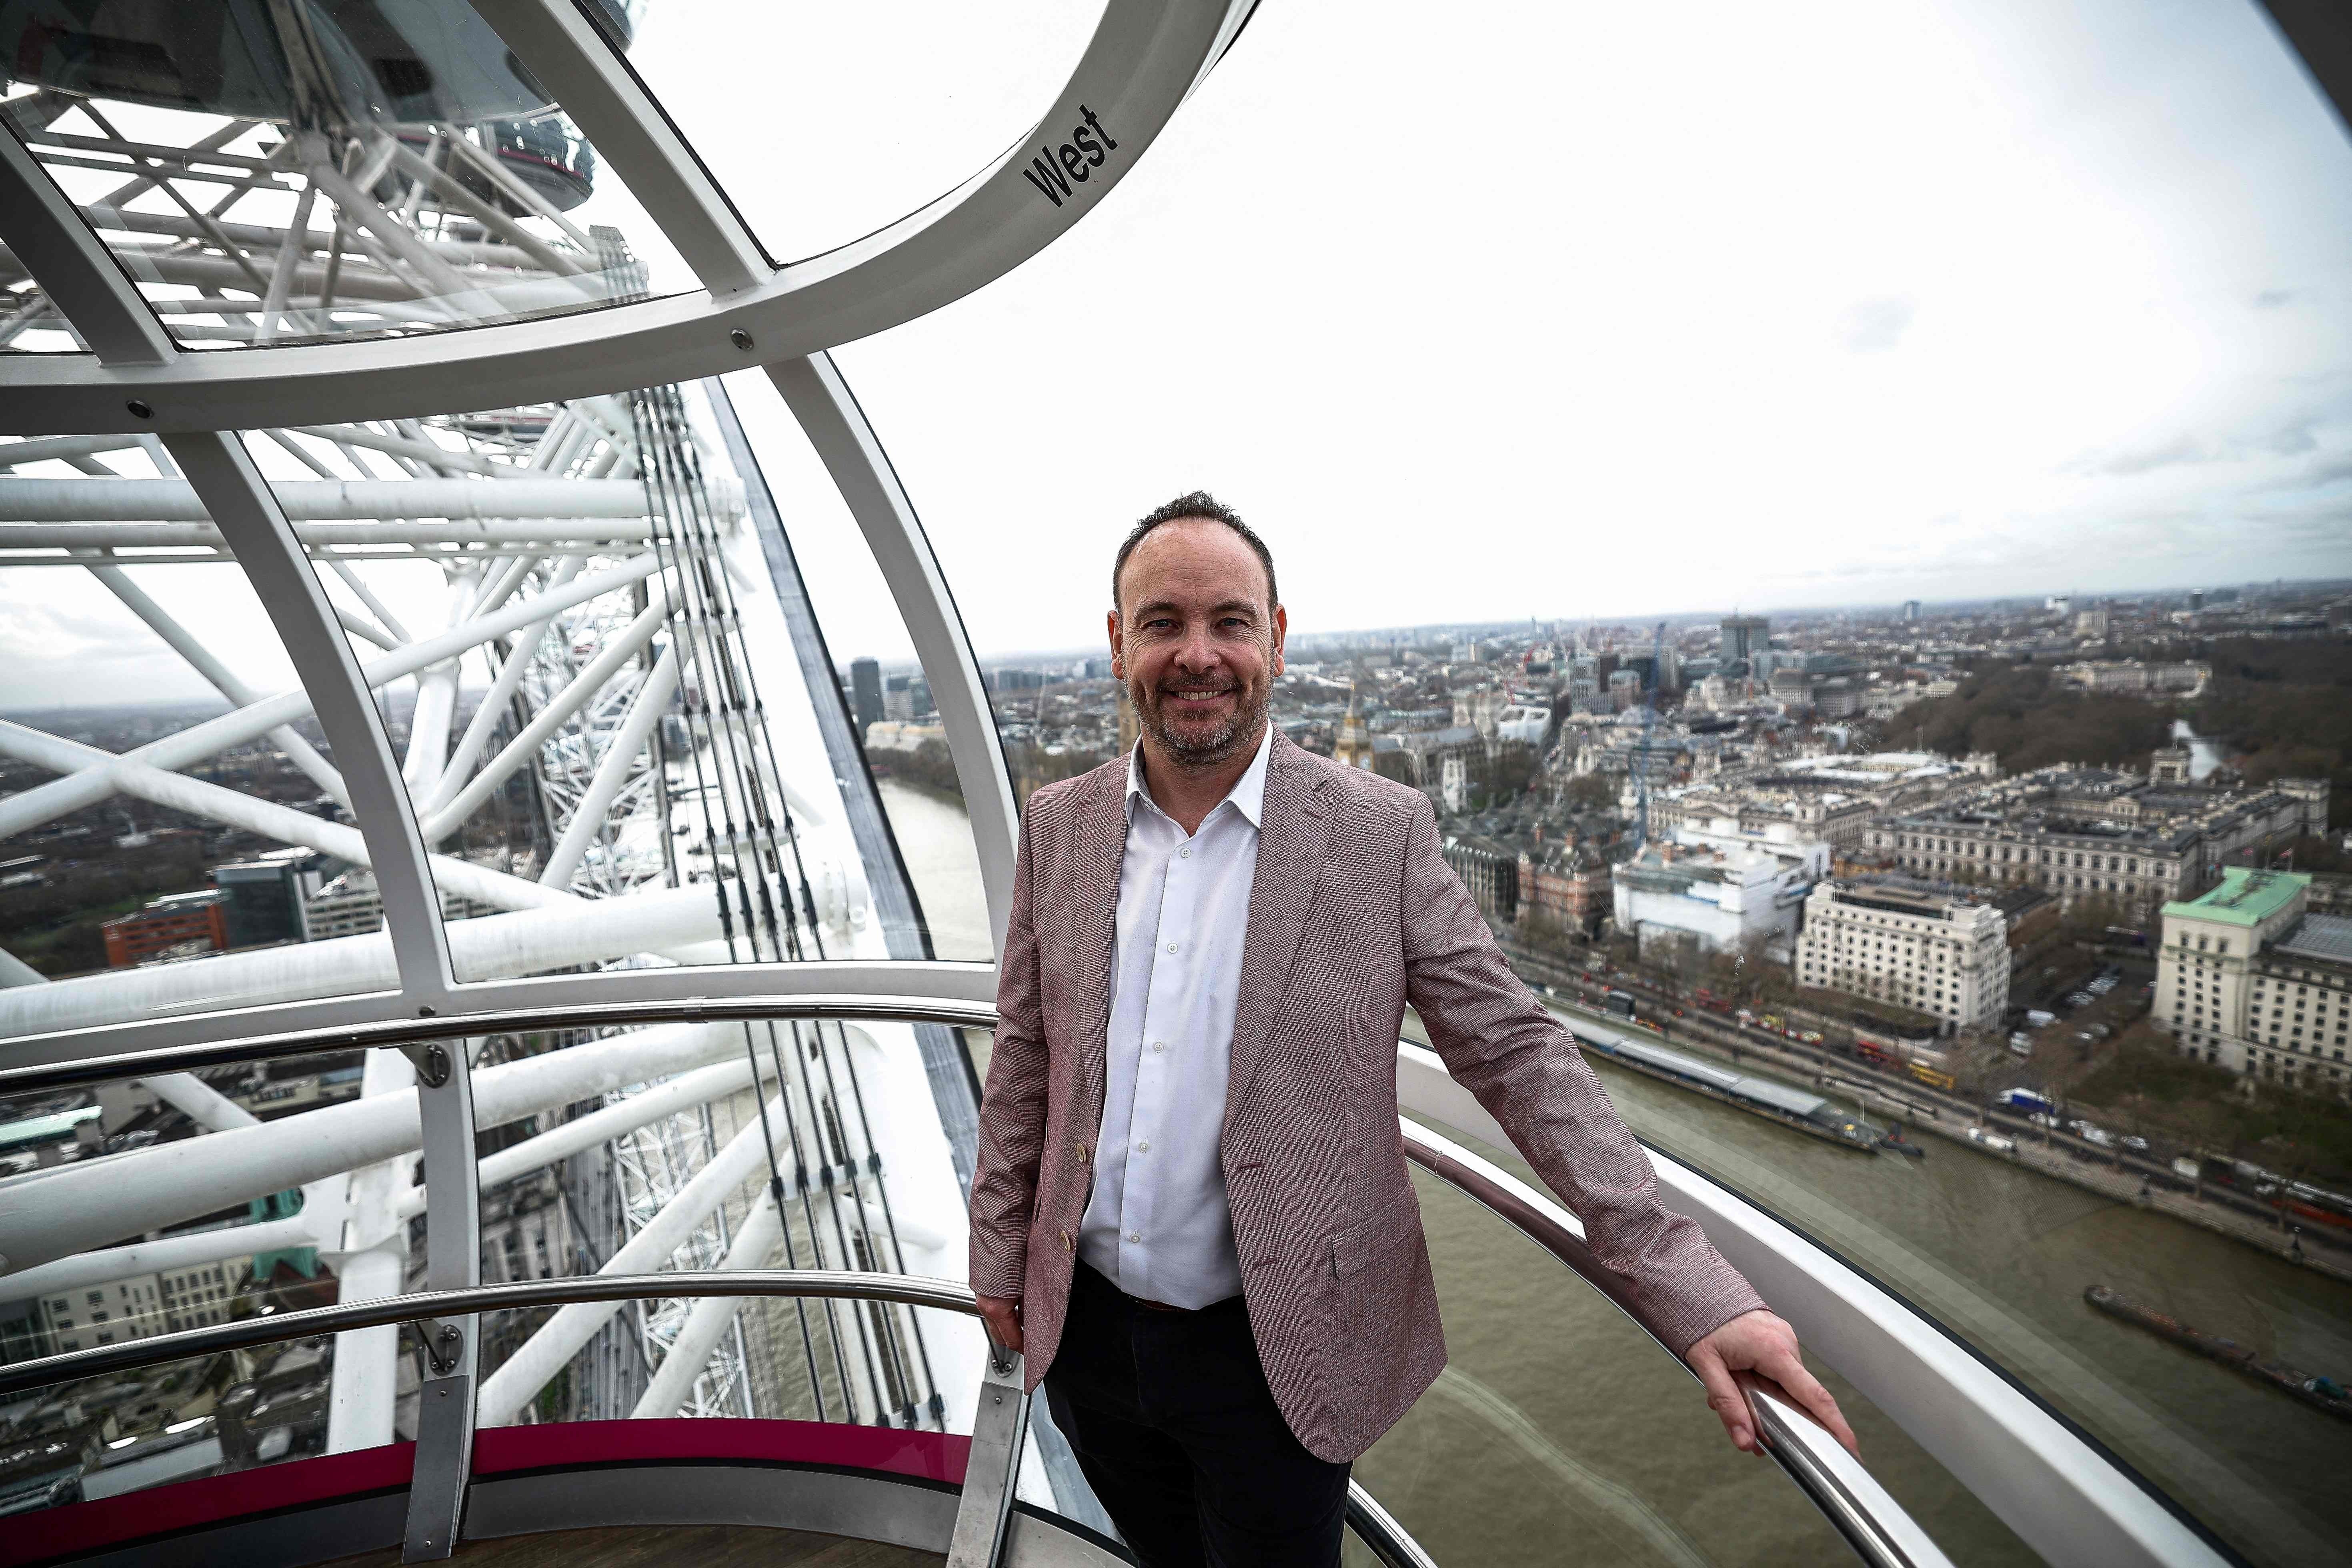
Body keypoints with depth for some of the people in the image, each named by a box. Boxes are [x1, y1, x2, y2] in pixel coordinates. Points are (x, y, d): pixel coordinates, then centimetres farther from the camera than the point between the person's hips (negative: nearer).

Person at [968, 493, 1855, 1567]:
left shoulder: (1379, 832, -15)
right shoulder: (1058, 825, -5)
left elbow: (1517, 1054, -12)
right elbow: (1026, 1056, 3)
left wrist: (1693, 1290, -15)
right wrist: (1001, 1253, 8)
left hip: (1276, 1352, -3)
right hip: (1084, 1326, 4)